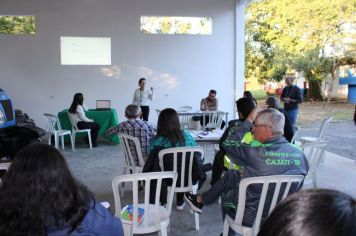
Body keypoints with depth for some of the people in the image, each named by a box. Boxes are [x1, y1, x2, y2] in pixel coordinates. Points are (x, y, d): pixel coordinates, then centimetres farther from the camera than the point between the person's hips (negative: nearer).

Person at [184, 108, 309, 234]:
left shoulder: (255, 152, -28)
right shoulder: (299, 154, -11)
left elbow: (227, 144, -9)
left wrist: (248, 120, -5)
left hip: (251, 217, -5)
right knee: (231, 174, 20)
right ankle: (202, 199, 38)